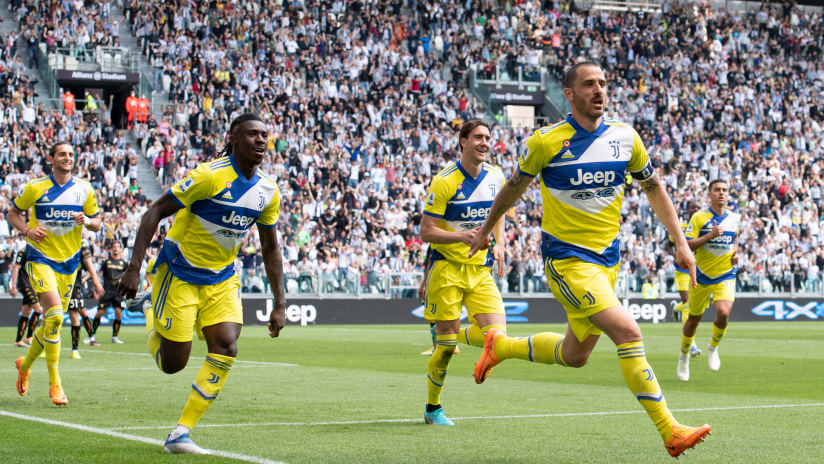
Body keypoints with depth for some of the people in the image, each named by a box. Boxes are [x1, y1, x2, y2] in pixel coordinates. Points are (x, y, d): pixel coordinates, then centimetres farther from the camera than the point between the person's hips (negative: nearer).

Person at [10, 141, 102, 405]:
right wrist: (27, 230, -12)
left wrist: (87, 221, -13)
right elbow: (12, 213, 7)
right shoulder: (35, 188, -4)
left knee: (53, 320, 9)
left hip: (69, 260, 4)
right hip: (40, 257, -4)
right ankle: (54, 383, -15)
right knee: (55, 315, -22)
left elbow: (97, 222, 11)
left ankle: (25, 365, 37)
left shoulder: (84, 189, 4)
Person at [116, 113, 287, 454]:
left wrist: (280, 305, 5)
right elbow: (155, 212, -17)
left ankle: (180, 434, -5)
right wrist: (134, 269, -23)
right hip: (179, 274, -5)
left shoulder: (268, 192, -1)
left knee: (225, 349, -15)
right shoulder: (210, 175, -20)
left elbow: (270, 250, 10)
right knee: (172, 363, -3)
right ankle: (150, 311, 32)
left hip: (221, 279, 5)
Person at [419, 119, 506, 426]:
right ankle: (432, 409, 14)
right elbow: (425, 231, -12)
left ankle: (447, 336, 21)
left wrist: (499, 245, 8)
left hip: (481, 268, 5)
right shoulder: (444, 181, -12)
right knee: (446, 344, -5)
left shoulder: (496, 176, 4)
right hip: (447, 268, -5)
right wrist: (461, 236, -26)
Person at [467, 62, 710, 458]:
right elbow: (514, 187, 7)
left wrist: (680, 243, 8)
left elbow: (654, 188, 14)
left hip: (607, 260, 6)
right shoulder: (546, 141, -9)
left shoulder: (625, 137, 2)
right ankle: (669, 431, -17)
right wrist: (486, 229, 19)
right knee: (628, 332, -21)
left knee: (575, 355, 15)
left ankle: (500, 346, 40)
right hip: (566, 259, -6)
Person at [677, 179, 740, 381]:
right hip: (702, 275, -1)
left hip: (726, 275, 1)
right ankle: (684, 356, 34)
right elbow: (687, 245, -13)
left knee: (723, 312, -23)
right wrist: (710, 235, -24)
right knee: (694, 319, 9)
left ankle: (713, 348, 6)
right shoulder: (699, 217, -7)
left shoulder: (735, 218, 5)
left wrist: (736, 254, 6)